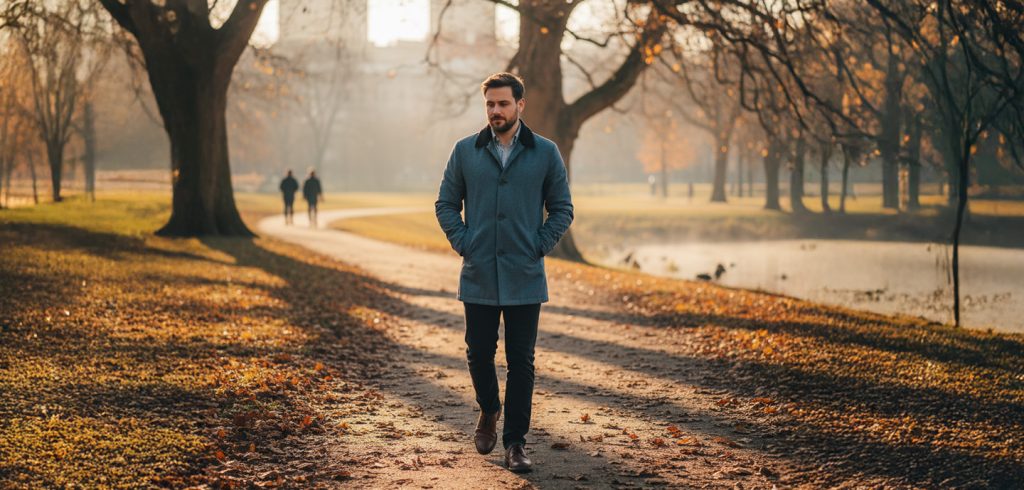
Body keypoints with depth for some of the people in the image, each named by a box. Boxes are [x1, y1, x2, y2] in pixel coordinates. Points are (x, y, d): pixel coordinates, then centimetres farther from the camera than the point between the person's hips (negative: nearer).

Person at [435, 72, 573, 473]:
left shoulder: (545, 153, 1)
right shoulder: (466, 151, 4)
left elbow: (562, 209, 7)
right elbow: (446, 204, 10)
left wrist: (539, 246, -3)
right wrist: (461, 242, -2)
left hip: (525, 279, -1)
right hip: (478, 276, 1)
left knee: (521, 362, 2)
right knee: (479, 354, 10)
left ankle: (515, 442, 10)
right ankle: (489, 411, 37)